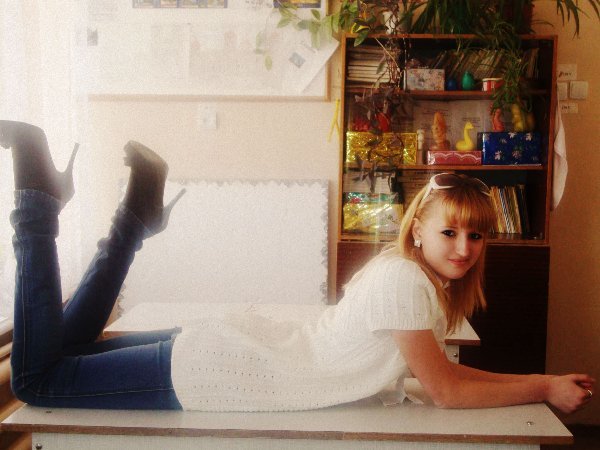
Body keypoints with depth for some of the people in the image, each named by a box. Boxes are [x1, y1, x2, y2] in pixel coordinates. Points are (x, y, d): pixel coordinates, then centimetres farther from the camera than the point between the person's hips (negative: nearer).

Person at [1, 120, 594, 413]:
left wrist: (537, 380, 13)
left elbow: (434, 367, 15)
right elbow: (445, 391, -16)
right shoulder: (402, 278, -23)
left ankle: (139, 213, 23)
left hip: (235, 345, 9)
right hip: (213, 372, -9)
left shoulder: (429, 278, 6)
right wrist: (545, 389, -6)